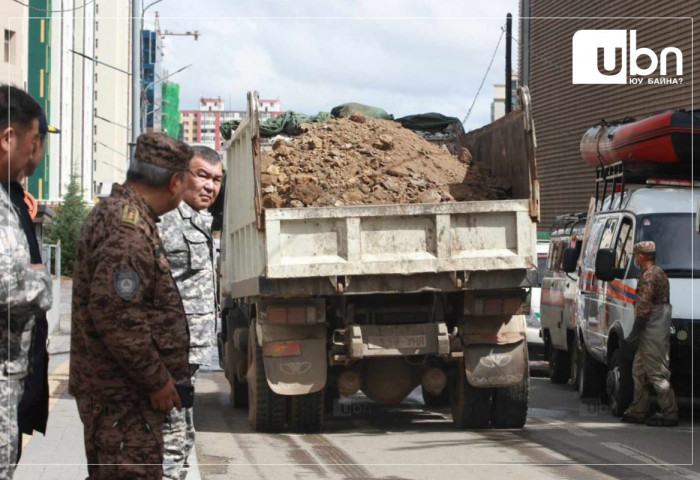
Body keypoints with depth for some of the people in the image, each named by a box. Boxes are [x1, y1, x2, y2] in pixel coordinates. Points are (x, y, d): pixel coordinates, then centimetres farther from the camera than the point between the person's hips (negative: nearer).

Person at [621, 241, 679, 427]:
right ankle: (637, 411, 21)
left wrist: (635, 332, -17)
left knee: (657, 373, -8)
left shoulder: (648, 276, -15)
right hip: (658, 332, 11)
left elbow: (644, 307, -20)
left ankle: (669, 414, -7)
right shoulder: (659, 273, 18)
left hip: (652, 332, -11)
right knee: (639, 371, 16)